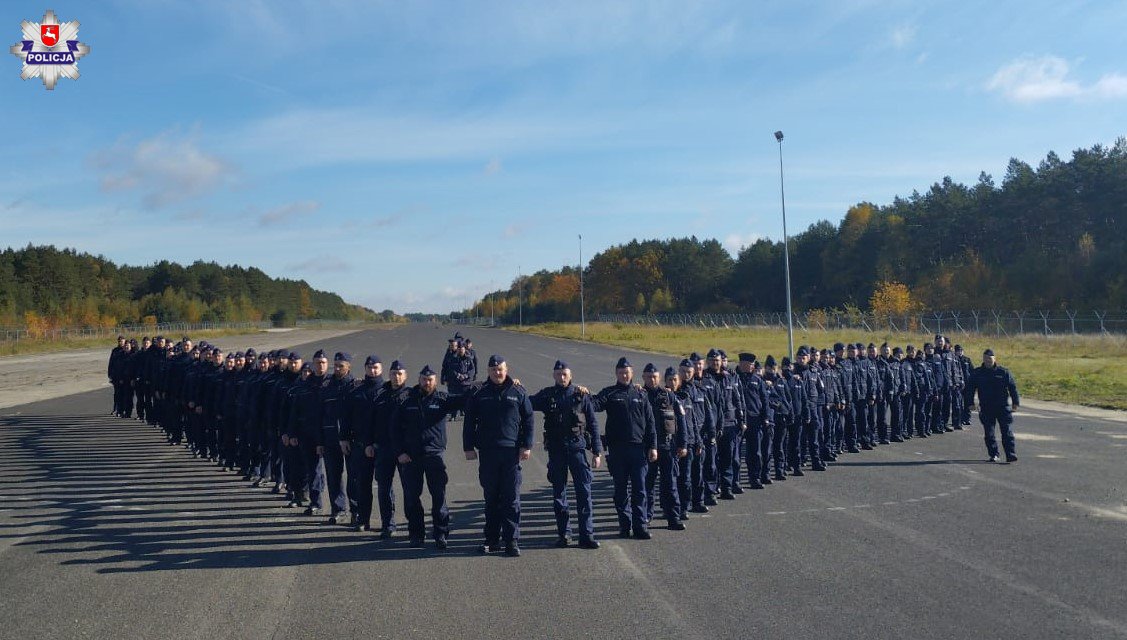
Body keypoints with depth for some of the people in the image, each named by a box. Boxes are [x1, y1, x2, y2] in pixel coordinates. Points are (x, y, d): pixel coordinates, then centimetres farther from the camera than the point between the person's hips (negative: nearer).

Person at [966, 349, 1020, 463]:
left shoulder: (1004, 372, 2)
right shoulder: (976, 373, 5)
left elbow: (1012, 387, 4)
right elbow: (970, 389, 9)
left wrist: (1015, 402, -3)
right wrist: (971, 403, 2)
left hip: (1003, 407, -2)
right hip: (986, 408, 2)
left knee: (1007, 432, -4)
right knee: (988, 433, 3)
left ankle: (1011, 454, -5)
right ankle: (993, 455, 13)